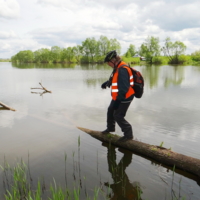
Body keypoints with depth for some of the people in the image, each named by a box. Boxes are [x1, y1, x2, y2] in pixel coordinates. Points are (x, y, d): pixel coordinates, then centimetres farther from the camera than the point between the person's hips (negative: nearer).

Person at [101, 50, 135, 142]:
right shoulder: (118, 68, 8)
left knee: (118, 116, -5)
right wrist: (107, 83, 14)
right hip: (117, 97, 11)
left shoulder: (122, 69, -26)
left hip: (124, 98, -11)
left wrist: (118, 100, -26)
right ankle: (110, 128, 45)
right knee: (110, 110, 23)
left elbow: (124, 88, -30)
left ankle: (128, 134, 10)